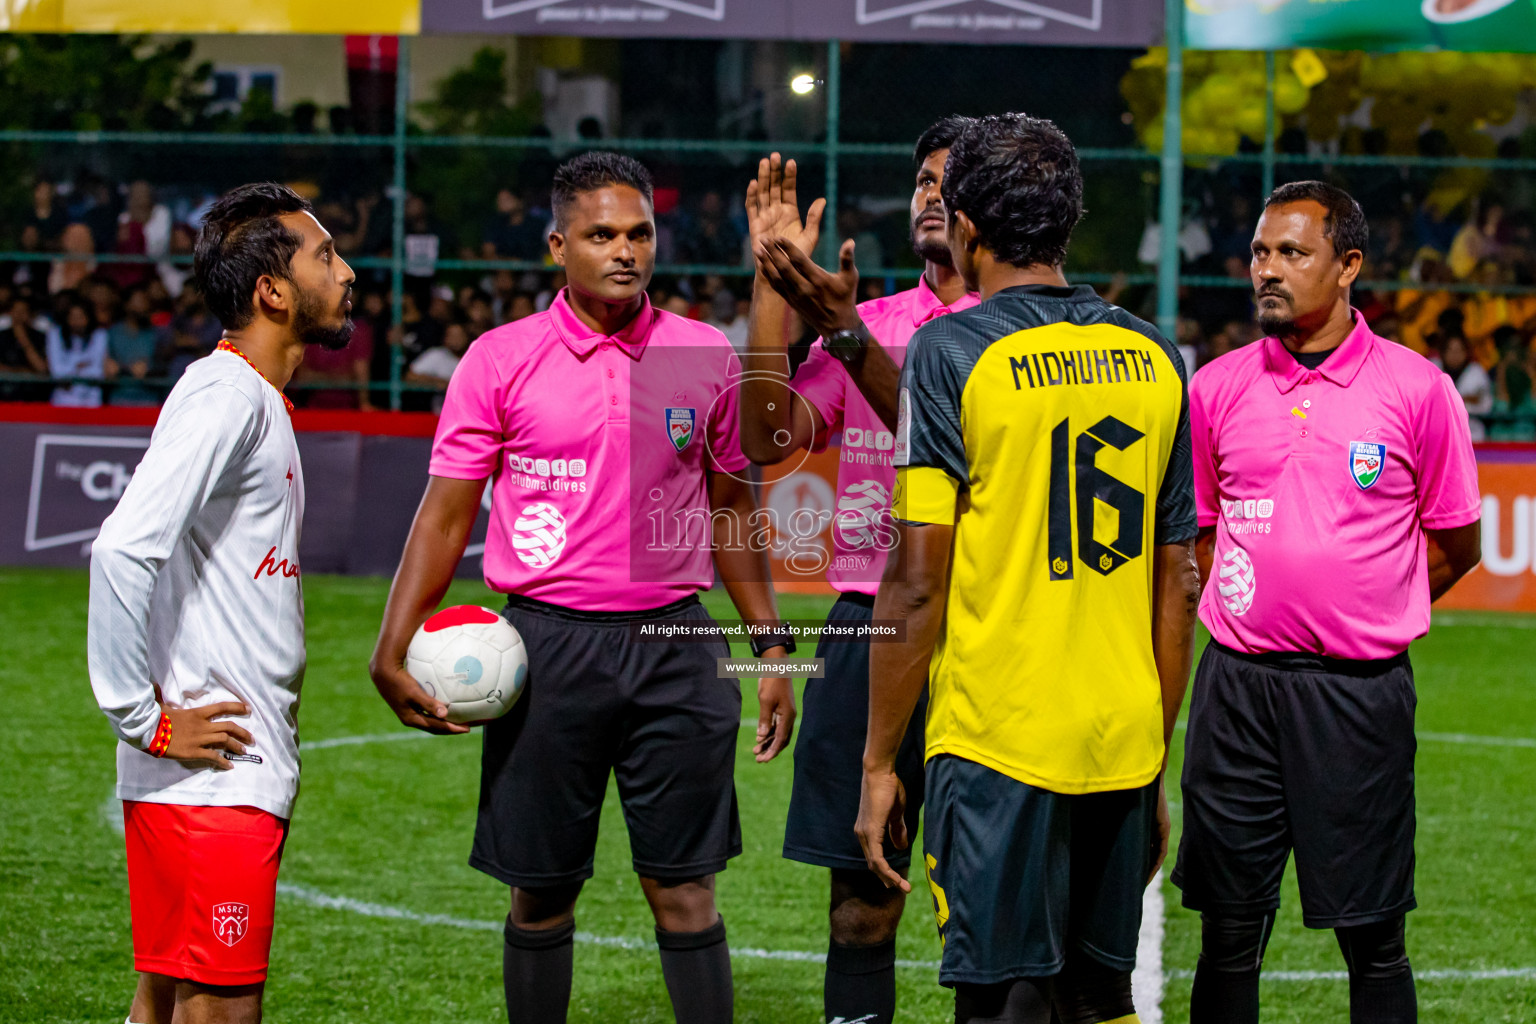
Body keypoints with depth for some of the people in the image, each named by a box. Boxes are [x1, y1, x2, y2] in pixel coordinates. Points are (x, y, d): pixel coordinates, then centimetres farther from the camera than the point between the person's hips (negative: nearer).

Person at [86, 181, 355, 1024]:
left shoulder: (257, 403, 17)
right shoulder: (224, 398, -14)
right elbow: (122, 551, -25)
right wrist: (144, 717, -20)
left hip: (244, 768, 10)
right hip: (211, 780, -9)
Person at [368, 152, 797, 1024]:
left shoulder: (707, 357, 7)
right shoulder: (500, 361, 0)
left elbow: (732, 508, 16)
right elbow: (445, 517, 1)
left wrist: (772, 647, 13)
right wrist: (393, 652, -9)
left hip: (674, 642, 1)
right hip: (549, 644, -1)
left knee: (685, 888, 0)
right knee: (543, 890, 5)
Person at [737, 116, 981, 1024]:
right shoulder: (871, 323, 13)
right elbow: (770, 437, 2)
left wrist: (844, 331, -29)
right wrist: (772, 282, -4)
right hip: (869, 631, 4)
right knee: (861, 906, 7)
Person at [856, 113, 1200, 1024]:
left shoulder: (952, 352, -6)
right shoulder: (1153, 358, 9)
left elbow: (917, 584, -9)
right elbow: (1178, 588, 12)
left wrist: (879, 763, -2)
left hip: (997, 745, -5)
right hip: (1123, 746, 5)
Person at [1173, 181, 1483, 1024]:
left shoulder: (1417, 390, -1)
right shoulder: (1216, 388, 6)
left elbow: (1455, 544, 7)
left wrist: (1369, 619, 6)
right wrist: (1246, 606, 10)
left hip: (1361, 692, -2)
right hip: (1237, 684, 2)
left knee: (1372, 937, 2)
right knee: (1229, 931, 5)